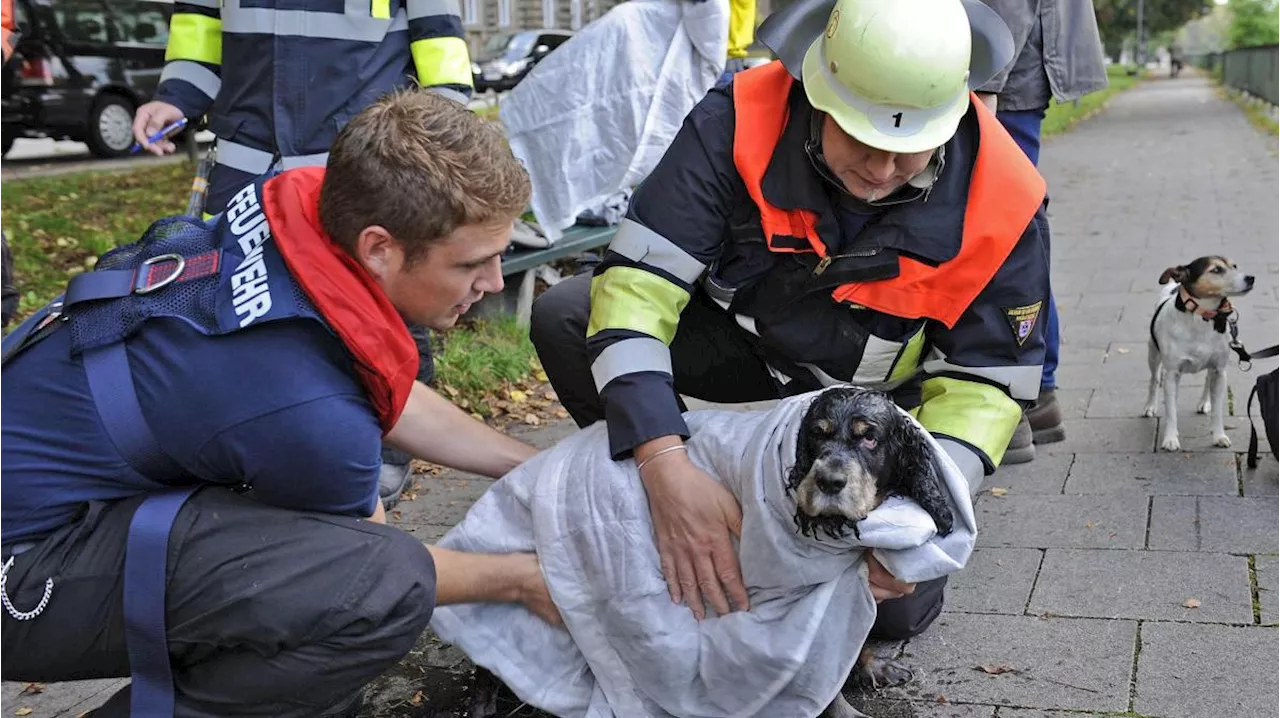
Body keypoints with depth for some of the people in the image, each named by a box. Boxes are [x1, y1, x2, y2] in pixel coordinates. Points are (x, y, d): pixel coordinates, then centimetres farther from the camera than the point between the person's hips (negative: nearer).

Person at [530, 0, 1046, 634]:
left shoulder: (1002, 202, -27)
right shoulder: (738, 124, -31)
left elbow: (983, 383, -18)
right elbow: (636, 284, -35)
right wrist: (665, 463, -49)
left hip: (875, 398, 0)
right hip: (737, 345, 1)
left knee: (898, 609, -9)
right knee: (562, 317, -23)